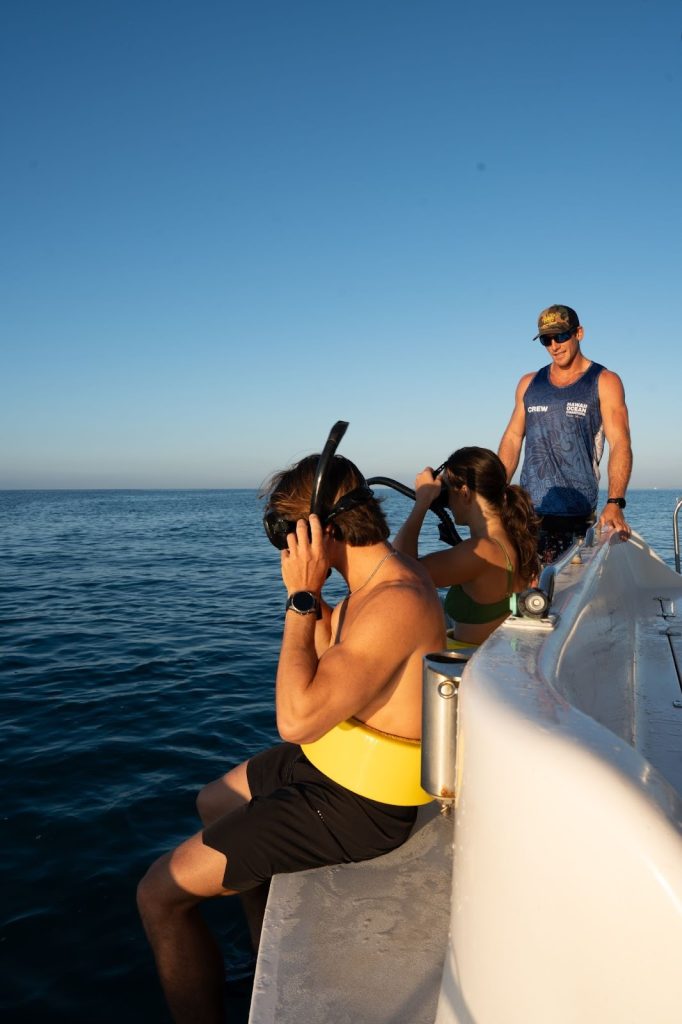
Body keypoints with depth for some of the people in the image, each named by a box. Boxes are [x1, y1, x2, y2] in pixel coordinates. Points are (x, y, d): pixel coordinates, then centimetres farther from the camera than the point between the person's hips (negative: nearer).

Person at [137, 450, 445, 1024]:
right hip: (332, 760, 10)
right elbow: (327, 664, 11)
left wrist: (302, 598, -28)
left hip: (356, 804, -10)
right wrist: (310, 594, -3)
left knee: (161, 894, -6)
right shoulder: (384, 574, 1)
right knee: (215, 804, 31)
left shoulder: (396, 602, -30)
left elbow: (297, 719, -34)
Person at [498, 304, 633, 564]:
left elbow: (620, 444, -9)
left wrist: (614, 503, -23)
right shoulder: (528, 384, 15)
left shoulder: (604, 382, 2)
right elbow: (512, 439, 15)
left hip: (578, 516, -3)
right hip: (528, 511, 3)